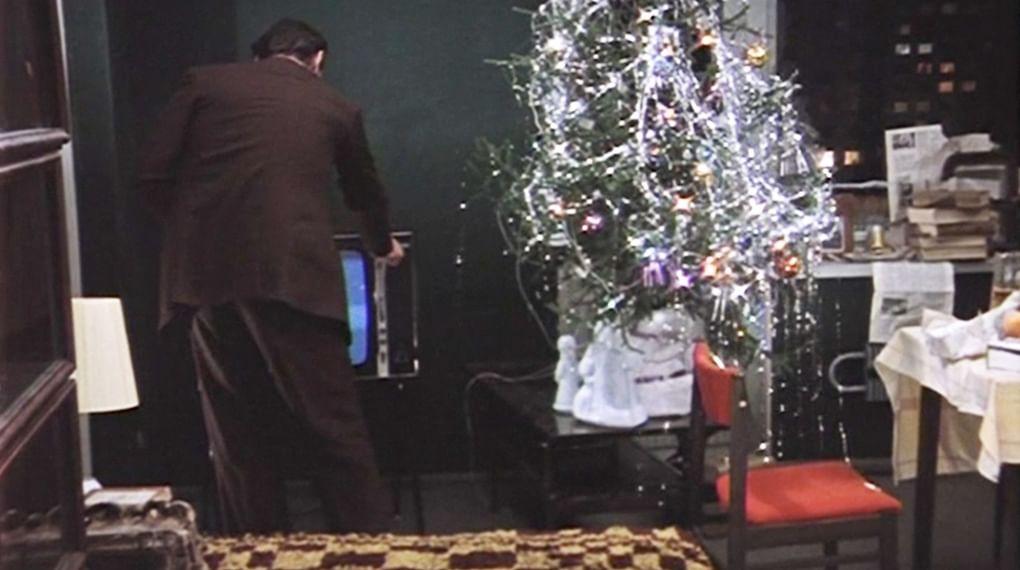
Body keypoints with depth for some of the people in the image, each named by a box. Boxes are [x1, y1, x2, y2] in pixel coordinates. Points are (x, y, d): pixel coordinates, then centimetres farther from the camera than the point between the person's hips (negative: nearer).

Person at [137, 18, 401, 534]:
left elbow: (152, 176, 9)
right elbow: (365, 190, 34)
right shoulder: (335, 106, 19)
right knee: (333, 425, 3)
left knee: (237, 429, 12)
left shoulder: (205, 83, 17)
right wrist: (384, 245, 53)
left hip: (208, 273, 2)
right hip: (293, 273, -1)